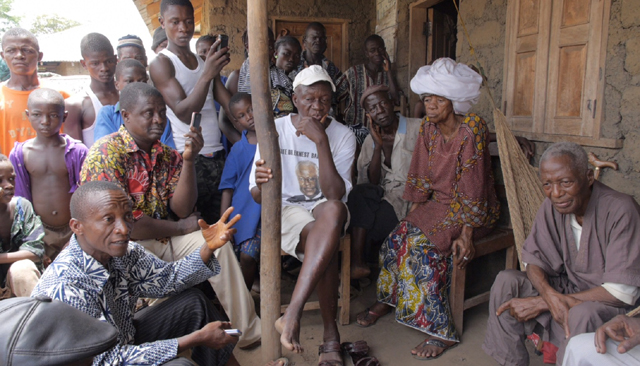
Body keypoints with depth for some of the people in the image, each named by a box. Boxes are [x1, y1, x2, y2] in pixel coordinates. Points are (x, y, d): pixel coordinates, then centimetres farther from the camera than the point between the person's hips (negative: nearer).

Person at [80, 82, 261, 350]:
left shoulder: (166, 155, 5)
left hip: (161, 237, 7)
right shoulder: (106, 154, -15)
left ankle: (248, 330, -6)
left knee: (216, 243, -12)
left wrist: (189, 160, -17)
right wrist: (180, 228, -10)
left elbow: (181, 210, -3)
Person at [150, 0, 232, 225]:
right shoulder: (161, 64, -3)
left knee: (218, 223, 6)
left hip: (216, 155, 5)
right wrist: (206, 75, -28)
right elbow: (184, 113, -16)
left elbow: (231, 106, 10)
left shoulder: (206, 62, 16)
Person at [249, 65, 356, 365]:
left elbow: (335, 194, -18)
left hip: (325, 209, 1)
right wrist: (261, 185, -28)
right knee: (326, 246, -34)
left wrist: (321, 141, -24)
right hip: (286, 209, 0)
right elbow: (258, 197, -2)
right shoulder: (275, 130, -1)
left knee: (334, 210, -38)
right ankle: (331, 335, -18)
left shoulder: (343, 135, -2)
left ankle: (292, 314, -39)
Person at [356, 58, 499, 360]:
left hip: (474, 210, -6)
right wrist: (412, 212, -1)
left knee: (422, 244, -27)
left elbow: (473, 187, -22)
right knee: (399, 235, -15)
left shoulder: (472, 129, -19)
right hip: (440, 202, 6)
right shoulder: (428, 127, 0)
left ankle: (441, 331, -18)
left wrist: (466, 233, -26)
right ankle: (387, 299, 6)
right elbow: (420, 176, 5)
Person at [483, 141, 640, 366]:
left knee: (582, 314, -36)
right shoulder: (552, 206, -7)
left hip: (614, 305, -5)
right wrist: (551, 296, -27)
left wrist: (541, 303, -25)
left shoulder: (621, 210, -24)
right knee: (506, 281, -14)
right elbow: (535, 261, -2)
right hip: (568, 290, 5)